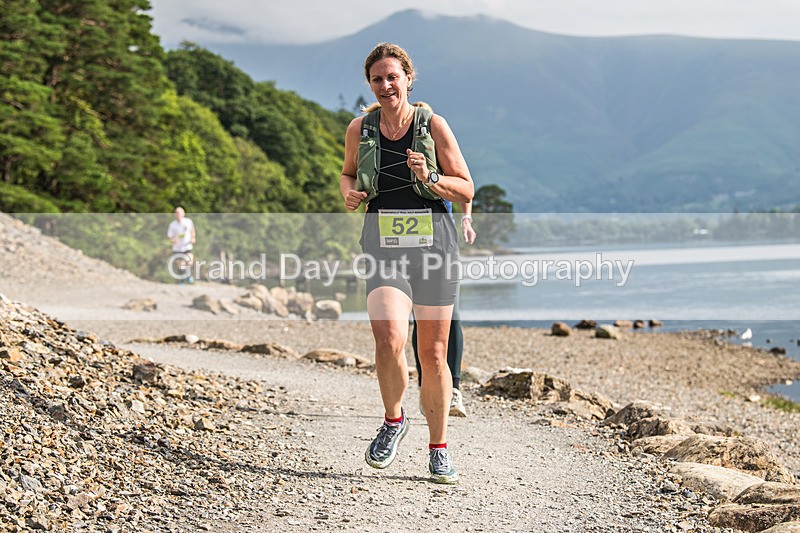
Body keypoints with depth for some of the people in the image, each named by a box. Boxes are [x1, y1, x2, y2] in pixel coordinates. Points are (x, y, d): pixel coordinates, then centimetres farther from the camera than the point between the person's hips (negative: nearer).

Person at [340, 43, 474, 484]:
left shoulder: (433, 125, 0)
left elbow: (466, 189, 3)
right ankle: (393, 420, 6)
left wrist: (429, 178, -15)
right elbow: (349, 173, 24)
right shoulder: (360, 129, 6)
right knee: (389, 339, -23)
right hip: (384, 247, 0)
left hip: (434, 246, 0)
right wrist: (350, 192, 1)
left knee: (433, 354, 6)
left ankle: (439, 449, 22)